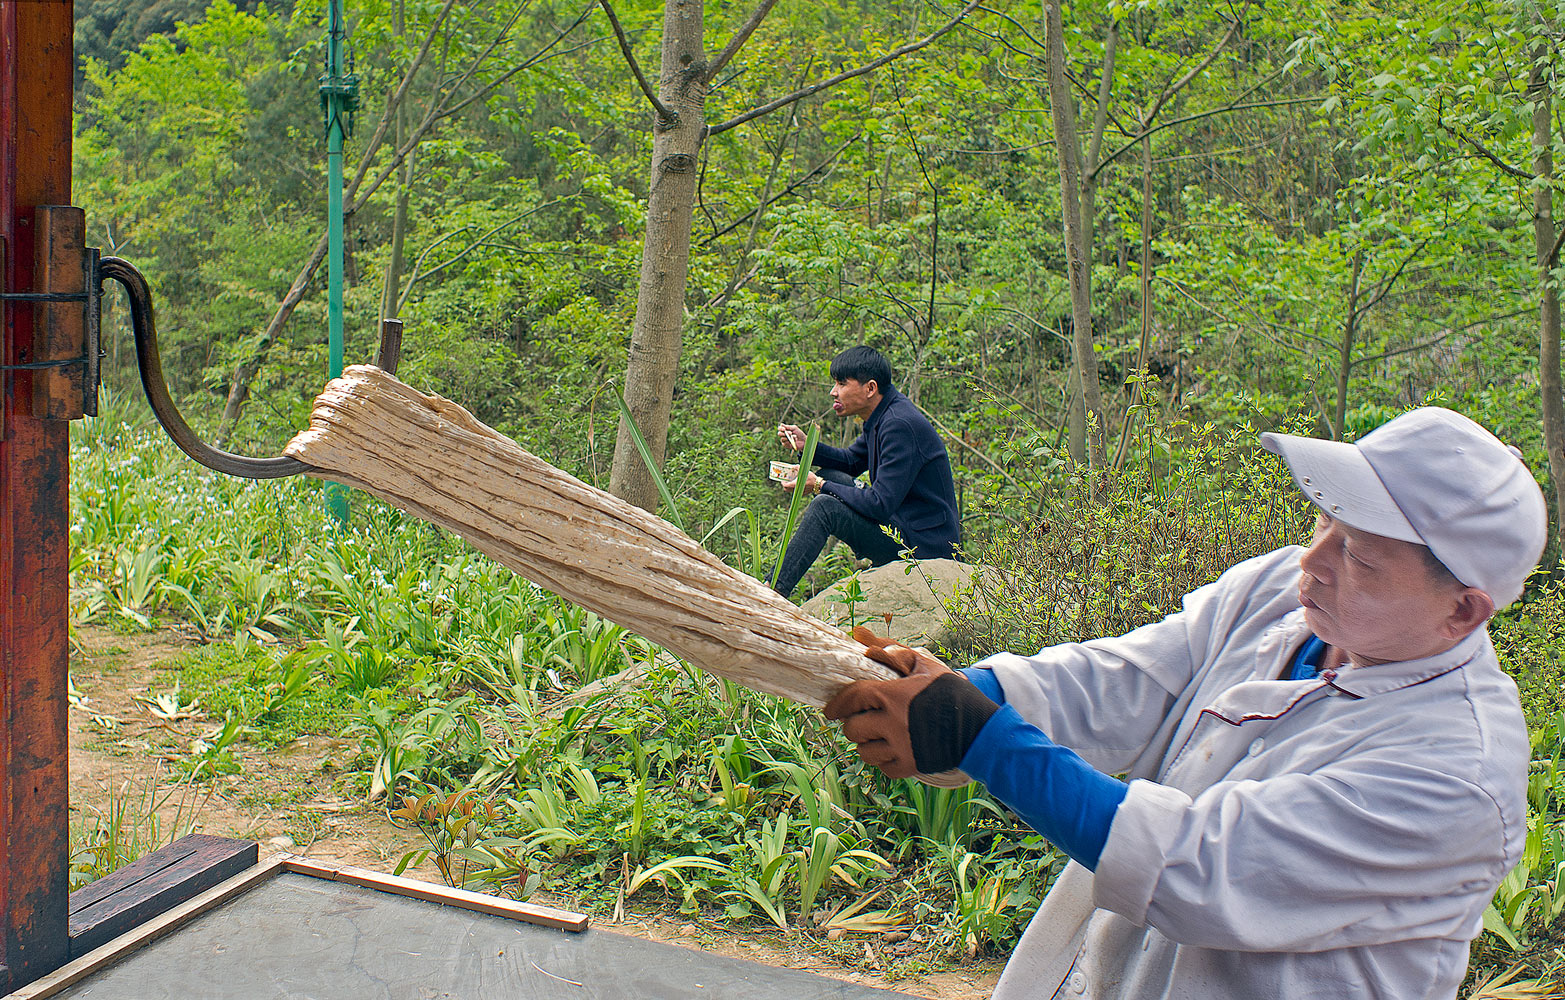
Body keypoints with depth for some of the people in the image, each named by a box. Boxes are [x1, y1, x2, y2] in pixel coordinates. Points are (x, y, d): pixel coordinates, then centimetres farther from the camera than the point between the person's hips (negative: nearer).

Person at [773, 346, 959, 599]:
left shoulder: (900, 425, -23)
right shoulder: (882, 416, 7)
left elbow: (880, 505, -26)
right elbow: (851, 461, 22)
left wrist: (819, 486, -16)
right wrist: (806, 445, 4)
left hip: (923, 545, -10)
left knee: (824, 506, -22)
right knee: (831, 476, 12)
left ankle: (772, 591, -20)